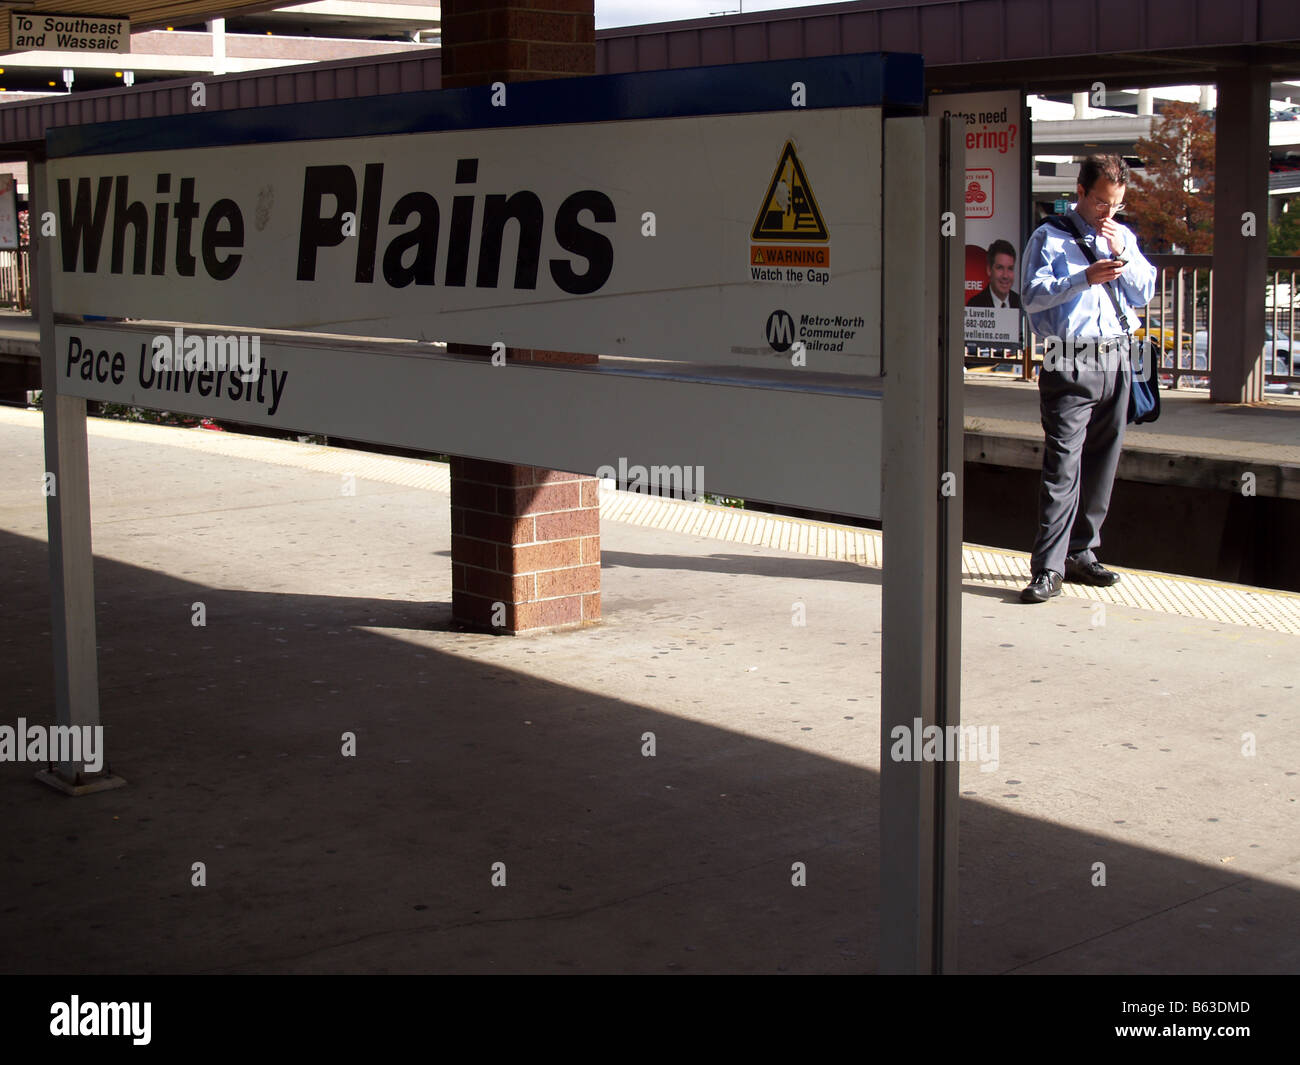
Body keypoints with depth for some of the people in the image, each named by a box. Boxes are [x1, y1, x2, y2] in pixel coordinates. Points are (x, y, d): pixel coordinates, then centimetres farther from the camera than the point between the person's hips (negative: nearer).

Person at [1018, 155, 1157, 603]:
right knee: (1063, 463, -12)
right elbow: (1032, 295, -10)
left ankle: (1081, 553, 19)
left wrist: (1122, 256, -3)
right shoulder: (1050, 237, 1)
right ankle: (1048, 569, -13)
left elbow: (1144, 293, 12)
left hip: (1116, 359, 6)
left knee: (1102, 462, 9)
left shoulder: (1124, 238, 17)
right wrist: (1085, 277, -20)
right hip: (1070, 365, -6)